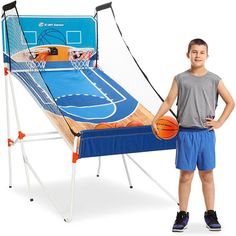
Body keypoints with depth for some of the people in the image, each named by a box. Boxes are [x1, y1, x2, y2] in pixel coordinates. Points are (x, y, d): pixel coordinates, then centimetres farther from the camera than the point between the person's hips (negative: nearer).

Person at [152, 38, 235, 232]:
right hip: (186, 134, -1)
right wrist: (155, 120, -8)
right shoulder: (180, 79, 4)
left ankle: (210, 214, 19)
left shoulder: (214, 80, 5)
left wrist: (219, 122, 3)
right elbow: (168, 102, 3)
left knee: (207, 174, 8)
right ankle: (182, 214, 15)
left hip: (206, 134, 1)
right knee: (185, 174, 4)